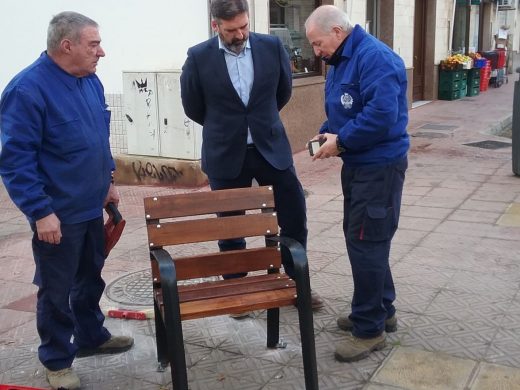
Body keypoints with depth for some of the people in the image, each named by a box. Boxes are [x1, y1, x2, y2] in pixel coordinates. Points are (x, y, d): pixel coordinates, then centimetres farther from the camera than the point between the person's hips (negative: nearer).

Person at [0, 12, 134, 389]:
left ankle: (91, 336, 41)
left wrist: (107, 181, 17)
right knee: (57, 290, 8)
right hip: (58, 214, -7)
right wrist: (40, 211, -23)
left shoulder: (91, 80, 4)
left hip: (92, 206, 8)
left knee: (91, 277, 21)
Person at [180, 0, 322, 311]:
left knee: (295, 216, 6)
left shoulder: (272, 47, -4)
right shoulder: (199, 57, -9)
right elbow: (192, 106, 4)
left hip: (271, 147, 2)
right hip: (226, 154, -2)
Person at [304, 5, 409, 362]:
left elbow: (382, 114, -29)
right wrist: (327, 133, 1)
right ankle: (382, 310, 31)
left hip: (380, 166, -10)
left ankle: (370, 328, 8)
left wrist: (341, 140, -20)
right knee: (361, 238, 16)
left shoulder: (375, 57, -20)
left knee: (366, 242, -5)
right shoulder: (340, 62, 12)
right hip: (357, 163, 10)